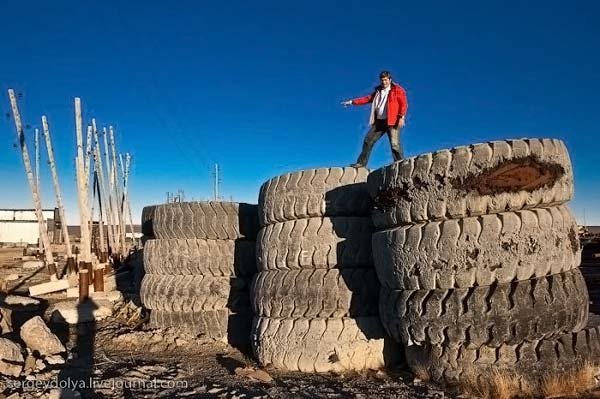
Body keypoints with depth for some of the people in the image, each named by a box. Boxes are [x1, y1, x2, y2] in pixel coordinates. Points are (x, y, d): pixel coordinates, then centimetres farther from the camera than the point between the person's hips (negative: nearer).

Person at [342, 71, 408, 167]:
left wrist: (401, 117, -19)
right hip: (379, 120, 6)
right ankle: (361, 162, 9)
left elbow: (404, 104, -6)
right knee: (368, 140, 3)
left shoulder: (398, 90, 2)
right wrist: (352, 102, 19)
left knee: (395, 144, -13)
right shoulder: (378, 91, 20)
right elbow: (367, 98, 23)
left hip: (392, 121, -6)